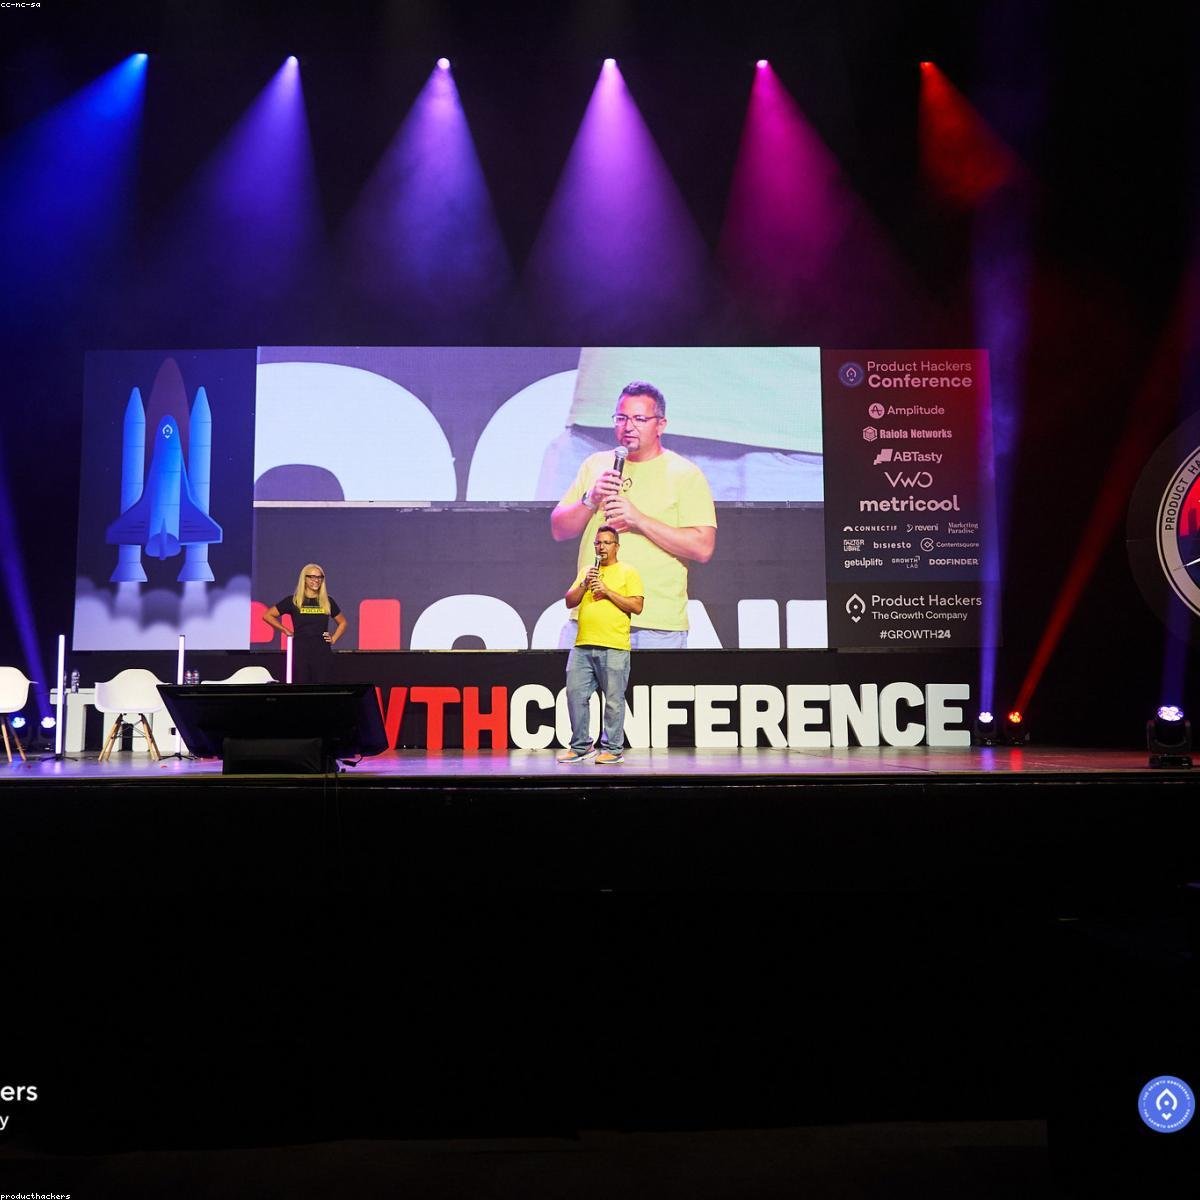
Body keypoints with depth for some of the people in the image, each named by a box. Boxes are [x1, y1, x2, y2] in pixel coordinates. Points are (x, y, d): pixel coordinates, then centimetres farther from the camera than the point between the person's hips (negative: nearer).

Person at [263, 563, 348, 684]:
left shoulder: (328, 601, 8)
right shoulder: (293, 601, 1)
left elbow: (342, 623, 21)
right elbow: (267, 615, 6)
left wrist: (333, 639, 8)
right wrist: (286, 630, 2)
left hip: (322, 652, 2)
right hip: (301, 652, -2)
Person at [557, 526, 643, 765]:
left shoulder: (628, 572, 4)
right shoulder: (586, 571, 19)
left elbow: (637, 606, -6)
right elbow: (569, 602, 11)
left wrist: (608, 591, -11)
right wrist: (584, 584, -5)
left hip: (614, 647, -5)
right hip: (582, 646, 5)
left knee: (613, 699, -1)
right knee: (575, 694, 3)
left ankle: (613, 749, 8)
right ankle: (581, 745, 15)